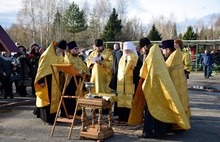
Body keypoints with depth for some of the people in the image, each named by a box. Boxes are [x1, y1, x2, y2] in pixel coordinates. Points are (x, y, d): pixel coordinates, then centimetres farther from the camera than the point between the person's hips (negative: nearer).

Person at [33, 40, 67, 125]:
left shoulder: (60, 56, 9)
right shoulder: (47, 54, -14)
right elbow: (41, 67, -15)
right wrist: (41, 80, -18)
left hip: (55, 79, 7)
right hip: (47, 79, -7)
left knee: (54, 97, 10)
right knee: (47, 98, -4)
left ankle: (52, 116, 21)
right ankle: (46, 119, 2)